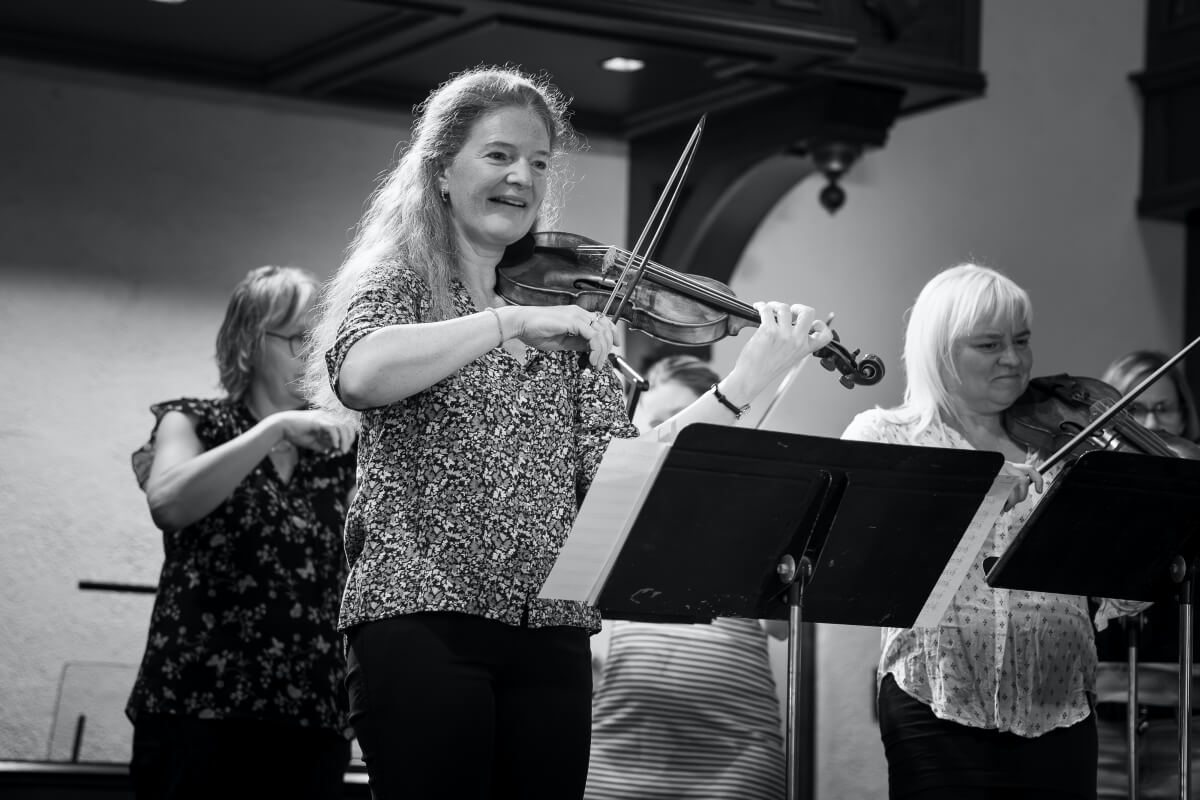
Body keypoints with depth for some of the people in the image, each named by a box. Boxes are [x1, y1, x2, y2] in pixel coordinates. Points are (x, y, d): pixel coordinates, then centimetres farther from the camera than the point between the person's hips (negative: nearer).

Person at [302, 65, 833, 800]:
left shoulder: (569, 308, 15)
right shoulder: (401, 284, 3)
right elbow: (358, 373, -22)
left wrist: (748, 380, -6)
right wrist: (513, 322, -26)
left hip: (551, 635, 4)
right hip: (424, 622, -4)